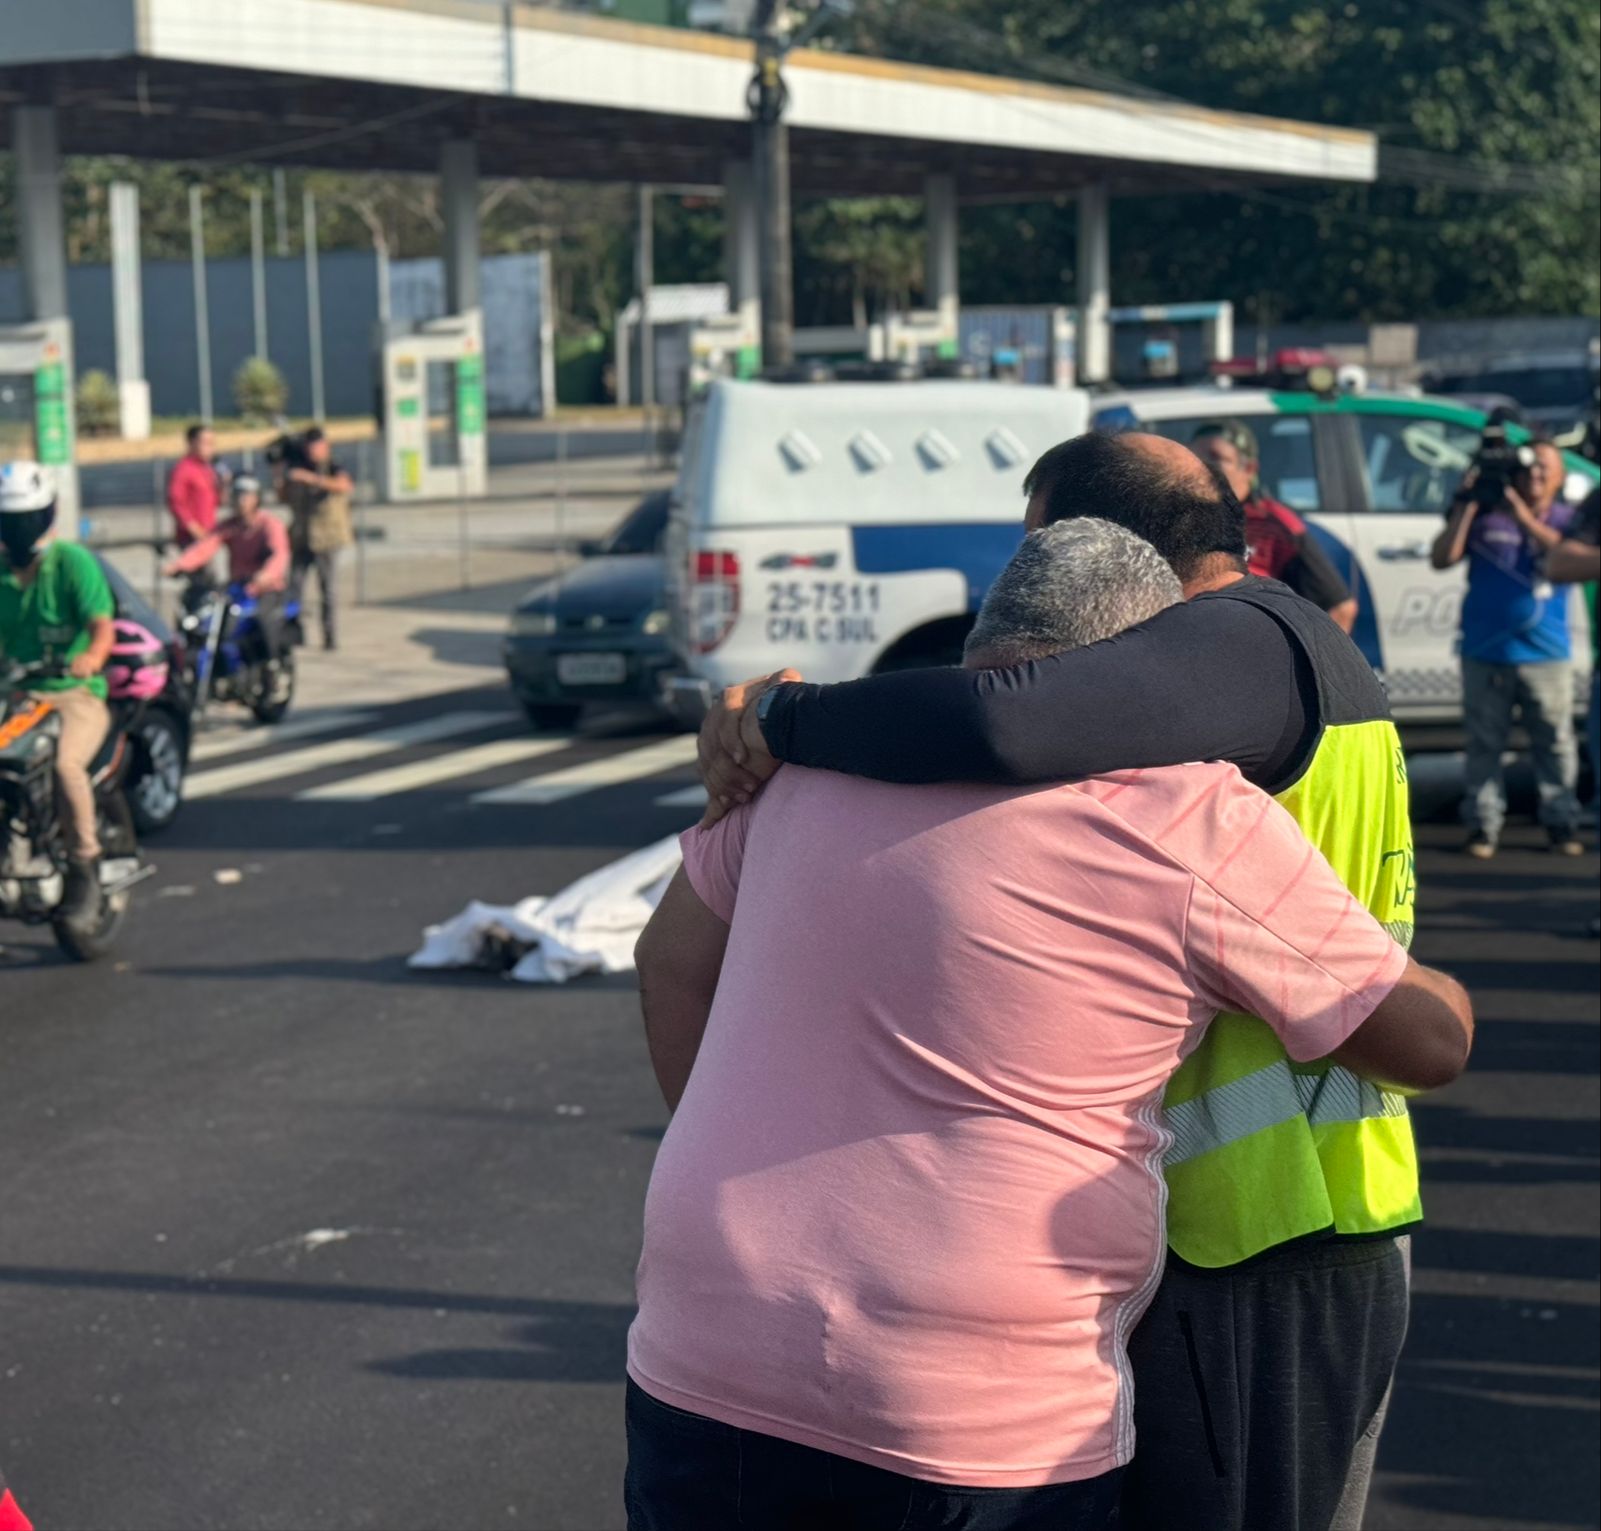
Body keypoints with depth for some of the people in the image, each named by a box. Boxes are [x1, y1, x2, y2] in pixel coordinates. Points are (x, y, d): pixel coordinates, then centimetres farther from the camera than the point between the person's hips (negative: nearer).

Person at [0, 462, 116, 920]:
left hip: (76, 693, -5)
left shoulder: (73, 563, -4)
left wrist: (91, 655, -37)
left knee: (65, 763, -32)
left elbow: (103, 625, -15)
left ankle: (84, 865, -17)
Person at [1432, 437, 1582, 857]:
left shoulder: (1566, 519, 7)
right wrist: (1464, 506, -6)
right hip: (1485, 653, 0)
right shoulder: (1486, 515, 6)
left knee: (1555, 742, 2)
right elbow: (1442, 558, -1)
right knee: (1485, 744, 2)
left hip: (1546, 653, 0)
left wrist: (1525, 518, -16)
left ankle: (1561, 823, 10)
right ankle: (1483, 826, 7)